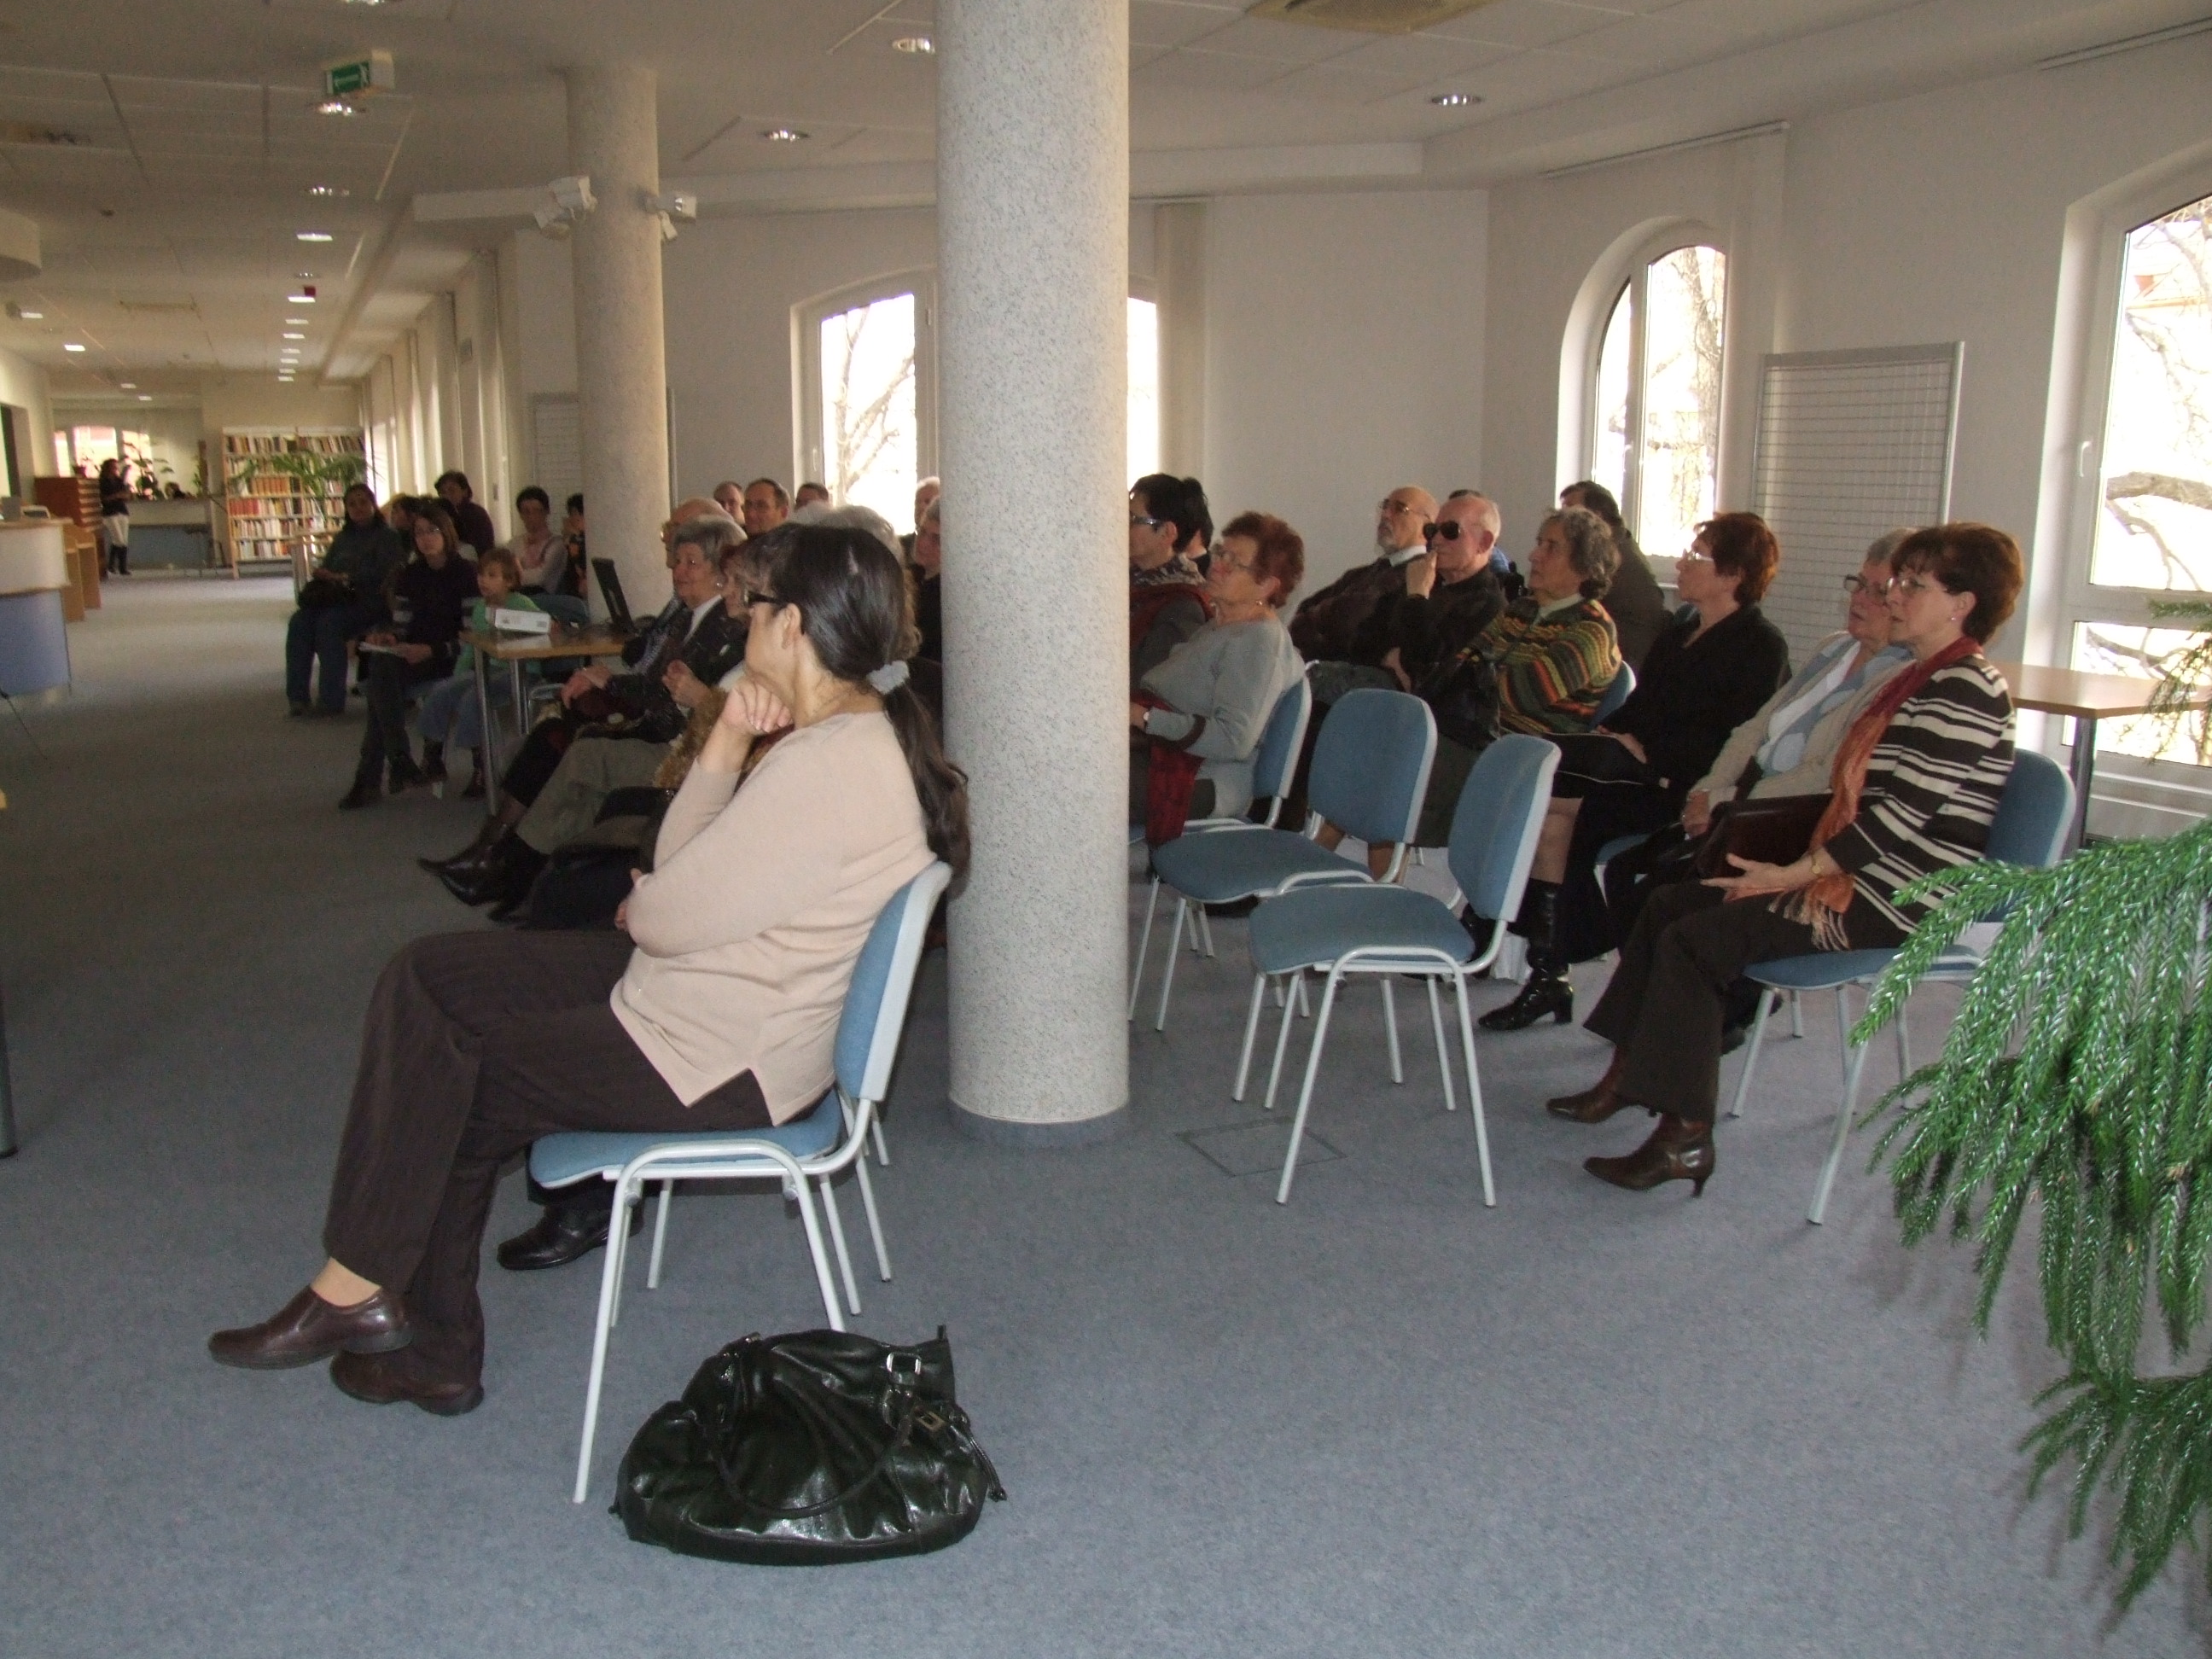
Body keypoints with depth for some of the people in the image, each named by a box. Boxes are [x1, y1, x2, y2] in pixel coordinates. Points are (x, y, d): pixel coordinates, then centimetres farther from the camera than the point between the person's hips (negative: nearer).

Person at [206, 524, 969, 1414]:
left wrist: (637, 905, 1)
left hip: (717, 1063, -10)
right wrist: (726, 744, -8)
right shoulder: (856, 735, 8)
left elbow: (669, 915, -22)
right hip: (695, 997, 10)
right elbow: (686, 875, 6)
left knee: (449, 1080, 2)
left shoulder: (831, 767, -26)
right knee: (426, 977, 8)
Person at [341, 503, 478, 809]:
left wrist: (431, 651, -22)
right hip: (413, 654, 5)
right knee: (381, 665, -30)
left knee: (383, 675, -30)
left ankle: (369, 778, -28)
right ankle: (400, 762, -32)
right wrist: (388, 637, -12)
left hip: (450, 657, -5)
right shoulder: (409, 574, 12)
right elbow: (402, 625, 12)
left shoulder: (464, 572, -4)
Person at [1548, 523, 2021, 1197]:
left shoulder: (1965, 691, -16)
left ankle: (1684, 1138, -14)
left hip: (1891, 906, -11)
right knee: (1669, 904, 7)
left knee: (1694, 939, -19)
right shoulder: (1923, 679, 16)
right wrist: (1800, 868, 5)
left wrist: (1792, 873, -19)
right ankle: (1626, 1076, 11)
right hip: (1856, 877, 11)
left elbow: (1906, 814, -23)